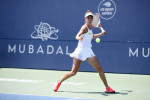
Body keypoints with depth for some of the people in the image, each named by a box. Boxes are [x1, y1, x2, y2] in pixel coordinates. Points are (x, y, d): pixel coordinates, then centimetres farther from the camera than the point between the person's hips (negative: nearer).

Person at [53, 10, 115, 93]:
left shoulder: (90, 28, 12)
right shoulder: (85, 27, -11)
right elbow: (77, 36, -28)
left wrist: (102, 33, 29)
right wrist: (79, 38, -50)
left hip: (89, 52, 7)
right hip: (81, 51, -7)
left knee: (99, 69, -3)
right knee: (73, 72, -5)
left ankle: (107, 87, 5)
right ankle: (59, 82, 17)